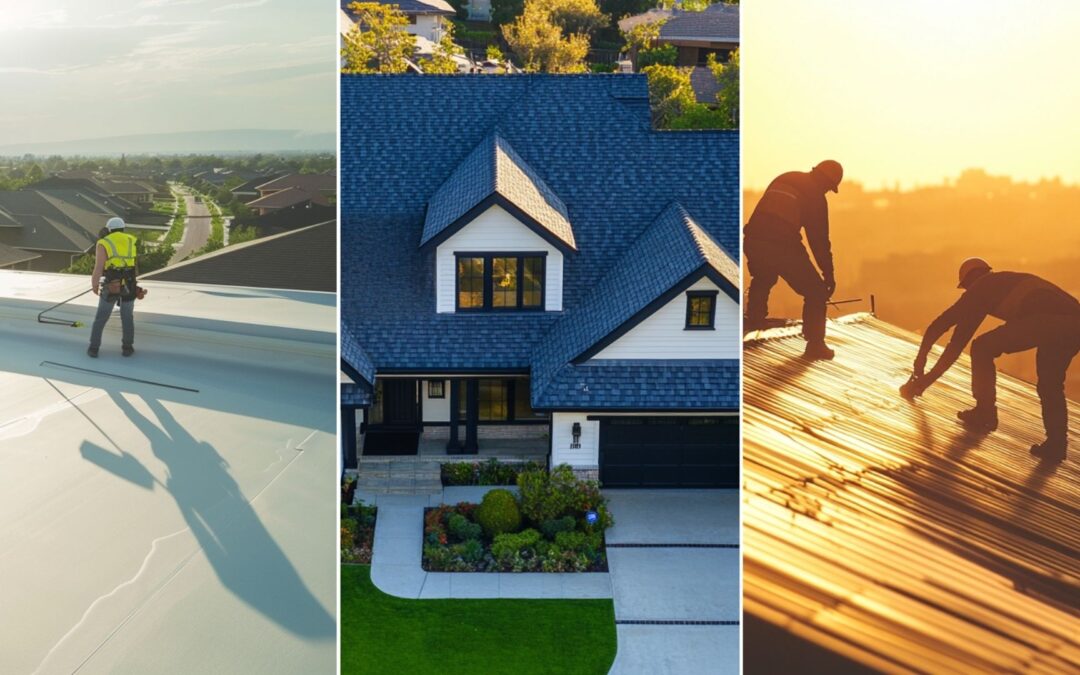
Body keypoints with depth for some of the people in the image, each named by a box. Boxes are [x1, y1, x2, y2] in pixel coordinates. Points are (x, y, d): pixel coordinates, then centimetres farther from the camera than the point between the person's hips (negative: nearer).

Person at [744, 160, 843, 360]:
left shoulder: (783, 179, 21)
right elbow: (819, 238, 3)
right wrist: (829, 275, 11)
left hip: (752, 241, 6)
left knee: (762, 279, 38)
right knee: (816, 292, 10)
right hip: (783, 247, -6)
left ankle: (754, 320, 49)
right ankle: (815, 345, 7)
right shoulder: (816, 196, 3)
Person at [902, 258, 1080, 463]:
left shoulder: (982, 286, 20)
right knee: (1050, 385, 25)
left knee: (982, 348, 11)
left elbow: (940, 324, 21)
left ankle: (984, 415, 15)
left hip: (1044, 320, -8)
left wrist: (921, 358, 36)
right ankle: (1056, 444, 18)